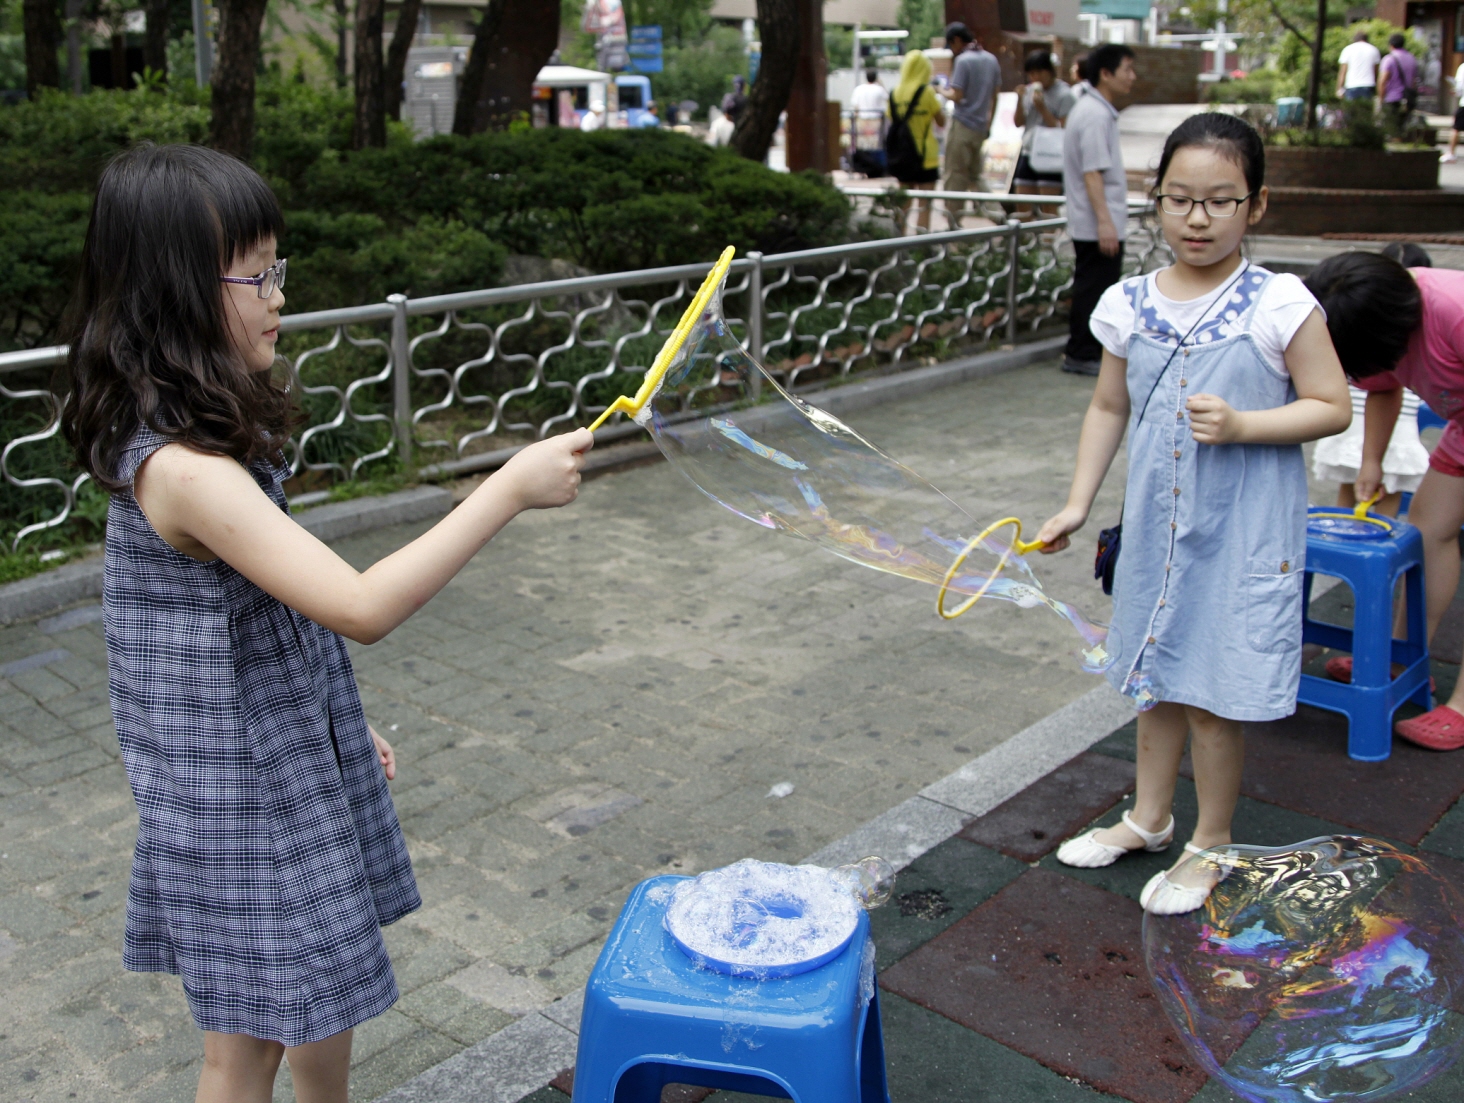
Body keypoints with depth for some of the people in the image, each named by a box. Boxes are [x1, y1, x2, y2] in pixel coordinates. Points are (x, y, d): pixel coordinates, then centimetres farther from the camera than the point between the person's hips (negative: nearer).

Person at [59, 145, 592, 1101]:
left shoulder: (203, 433, 2)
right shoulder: (181, 466, -29)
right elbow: (364, 606, -36)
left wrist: (344, 727, 18)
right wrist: (511, 489, -31)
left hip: (291, 763, 9)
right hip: (239, 797, -9)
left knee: (325, 1003, 24)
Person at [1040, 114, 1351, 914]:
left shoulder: (1279, 305, -12)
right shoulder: (1129, 305, 0)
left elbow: (1332, 407, -7)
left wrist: (1241, 425, -22)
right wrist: (1077, 504, 8)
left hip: (1244, 530, -4)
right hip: (1155, 521, 4)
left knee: (1214, 694, 3)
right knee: (1157, 678, 18)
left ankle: (1210, 842, 24)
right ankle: (1149, 819, 37)